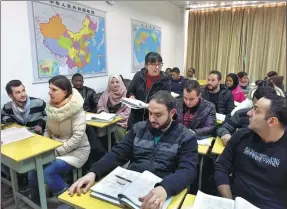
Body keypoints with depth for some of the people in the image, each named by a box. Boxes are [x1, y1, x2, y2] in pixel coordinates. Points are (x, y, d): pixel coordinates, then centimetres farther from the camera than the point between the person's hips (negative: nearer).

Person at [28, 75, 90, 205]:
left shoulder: (76, 110, -22)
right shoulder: (51, 107, 1)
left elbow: (77, 138, -25)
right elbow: (48, 130, 11)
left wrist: (57, 151, -21)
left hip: (76, 150, -7)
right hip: (55, 147, 7)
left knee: (48, 172, -22)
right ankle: (35, 200, 16)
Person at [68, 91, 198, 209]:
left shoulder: (186, 137, -1)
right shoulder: (139, 128, 10)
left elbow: (188, 170, -13)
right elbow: (118, 154, 6)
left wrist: (165, 188, -34)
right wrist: (93, 172, -12)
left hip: (160, 191, -3)